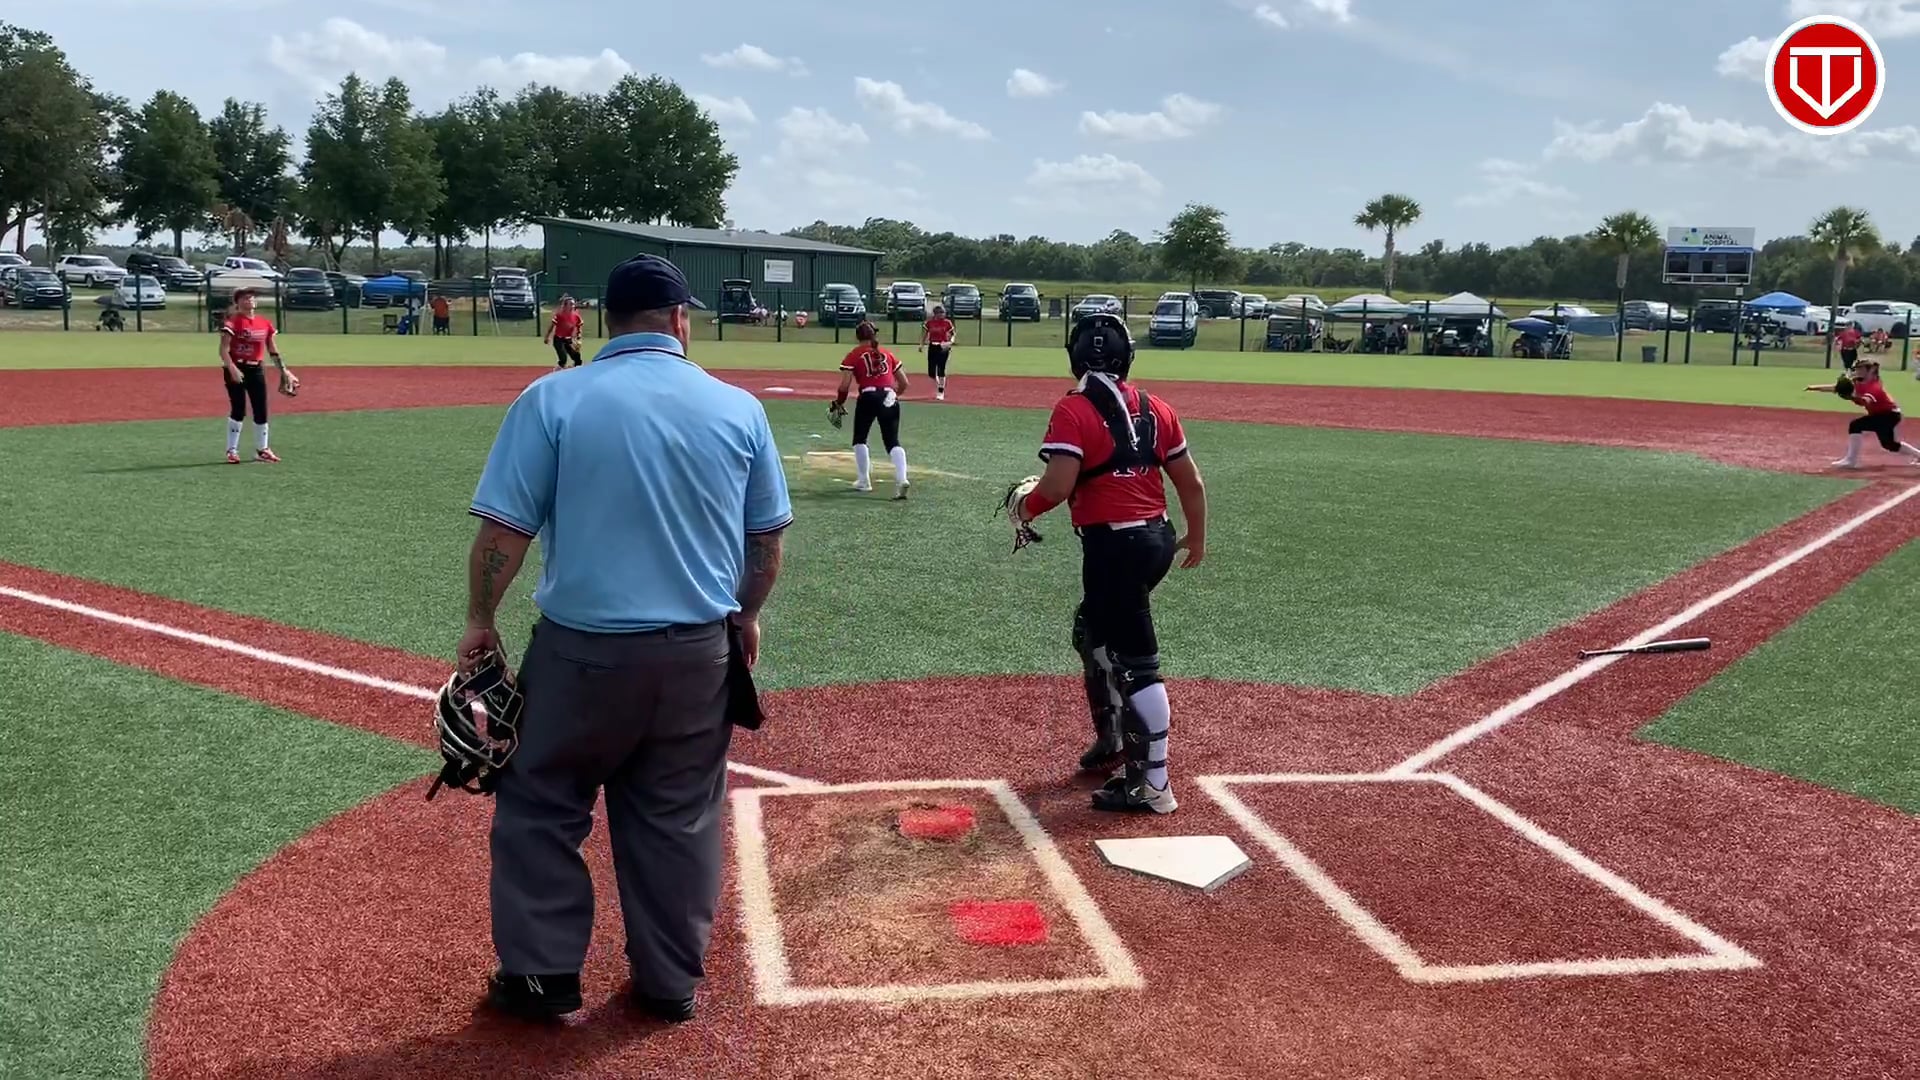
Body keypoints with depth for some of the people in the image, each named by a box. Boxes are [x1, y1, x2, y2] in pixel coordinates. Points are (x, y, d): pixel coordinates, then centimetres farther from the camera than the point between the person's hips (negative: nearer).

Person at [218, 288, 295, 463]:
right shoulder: (233, 322, -9)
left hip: (256, 369, 5)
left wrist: (283, 371, 11)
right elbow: (223, 350, -15)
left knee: (261, 409, 6)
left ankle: (262, 449, 19)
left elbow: (273, 350, 15)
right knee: (238, 409, -6)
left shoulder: (265, 323, 8)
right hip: (236, 369, -5)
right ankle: (232, 450, 5)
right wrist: (232, 369, -28)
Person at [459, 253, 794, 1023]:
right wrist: (745, 616, 22)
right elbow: (767, 536, 7)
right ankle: (670, 982, 23)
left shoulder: (552, 399, -8)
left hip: (583, 648, -2)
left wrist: (480, 621, 4)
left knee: (542, 807, 15)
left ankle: (542, 976, 21)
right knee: (678, 819, 14)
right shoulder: (738, 408, 0)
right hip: (699, 650, 3)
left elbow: (503, 529, -9)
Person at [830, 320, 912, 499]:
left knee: (860, 439, 19)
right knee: (893, 442, 2)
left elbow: (844, 385, -3)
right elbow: (904, 383, 17)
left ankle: (864, 481, 22)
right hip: (890, 399, 3)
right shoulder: (887, 354, 17)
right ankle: (901, 479, -21)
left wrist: (838, 404, 12)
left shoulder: (854, 355, 6)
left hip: (868, 397, -3)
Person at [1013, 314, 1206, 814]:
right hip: (1157, 538, 8)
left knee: (1135, 660, -5)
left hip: (1113, 544, -8)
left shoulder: (1073, 410, -11)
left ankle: (1152, 784, -1)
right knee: (1092, 632, 27)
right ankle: (1112, 737, 37)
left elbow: (1058, 486, -21)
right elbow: (1190, 481, 11)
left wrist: (1026, 506, 0)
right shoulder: (1155, 408, 8)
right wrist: (1196, 536, 25)